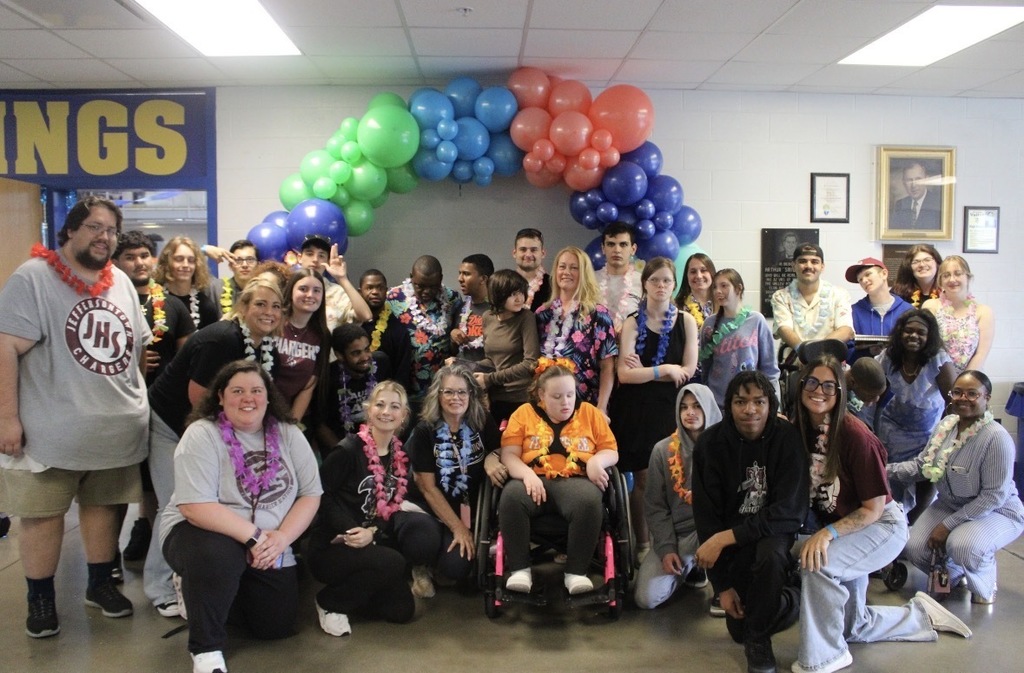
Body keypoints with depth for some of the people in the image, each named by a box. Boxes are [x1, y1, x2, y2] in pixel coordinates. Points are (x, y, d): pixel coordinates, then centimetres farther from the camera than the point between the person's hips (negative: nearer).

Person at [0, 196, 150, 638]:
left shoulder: (121, 283, 10)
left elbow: (139, 347, 18)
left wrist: (139, 401, 14)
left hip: (116, 428, 5)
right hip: (52, 432, -5)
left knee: (103, 505, 16)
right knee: (43, 513, 6)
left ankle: (100, 584, 32)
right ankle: (40, 598, 22)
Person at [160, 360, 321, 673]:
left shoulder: (288, 434, -2)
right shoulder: (201, 435, -16)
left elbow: (311, 494, -4)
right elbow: (195, 507, -25)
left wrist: (281, 538, -20)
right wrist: (254, 537, -29)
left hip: (269, 548, 5)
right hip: (205, 533, -5)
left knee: (277, 627, 2)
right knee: (216, 555, -38)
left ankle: (229, 589, 31)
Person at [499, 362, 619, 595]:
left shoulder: (589, 412, 14)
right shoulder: (524, 413, 11)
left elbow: (611, 451, 13)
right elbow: (509, 455, 2)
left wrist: (596, 460, -11)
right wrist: (527, 474, -18)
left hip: (577, 480, 0)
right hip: (536, 480, 0)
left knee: (589, 501, -35)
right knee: (511, 496, -33)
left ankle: (576, 571, -20)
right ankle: (520, 569, -20)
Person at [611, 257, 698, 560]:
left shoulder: (686, 321, 4)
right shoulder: (633, 322, 1)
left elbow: (687, 371, -4)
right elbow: (624, 374, -10)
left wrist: (643, 371, -7)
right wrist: (664, 370, -11)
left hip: (671, 408, 1)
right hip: (637, 409, 0)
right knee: (642, 479, 3)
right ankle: (642, 544, 16)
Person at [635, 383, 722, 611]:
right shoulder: (663, 450, -2)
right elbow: (655, 506, 0)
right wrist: (666, 548, -10)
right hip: (675, 532, 2)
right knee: (646, 598, -12)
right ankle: (688, 566, 19)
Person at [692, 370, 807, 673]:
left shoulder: (788, 439, -17)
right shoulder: (711, 443, -13)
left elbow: (790, 512, -24)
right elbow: (706, 516, -10)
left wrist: (727, 537, -29)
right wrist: (722, 585, -10)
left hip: (774, 532, -2)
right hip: (732, 543, 2)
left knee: (769, 554, -36)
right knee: (738, 629, -1)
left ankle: (759, 639, -9)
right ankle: (796, 599, 31)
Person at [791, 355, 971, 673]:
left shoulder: (854, 435, -26)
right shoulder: (800, 430, -10)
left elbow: (873, 509, -22)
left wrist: (829, 533, -34)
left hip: (882, 525, -7)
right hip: (839, 531, 7)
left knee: (817, 564, -34)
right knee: (852, 627, 18)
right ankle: (920, 615, 43)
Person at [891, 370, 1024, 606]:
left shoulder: (997, 438, -24)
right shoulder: (946, 425, -3)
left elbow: (994, 496, -22)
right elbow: (920, 465, 4)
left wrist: (948, 525, -22)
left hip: (997, 512, -6)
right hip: (950, 505, 6)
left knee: (962, 545, -34)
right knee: (915, 548, -13)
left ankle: (984, 587, 2)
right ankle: (952, 574, 24)